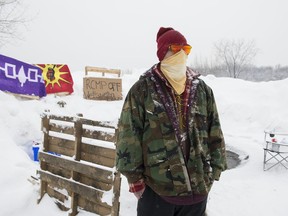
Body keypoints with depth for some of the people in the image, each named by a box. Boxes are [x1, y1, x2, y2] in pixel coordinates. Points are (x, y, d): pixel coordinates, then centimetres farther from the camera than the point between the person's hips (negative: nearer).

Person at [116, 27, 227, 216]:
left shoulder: (202, 89, 6)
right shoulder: (142, 90, -8)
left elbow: (215, 134, 9)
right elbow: (128, 137, -8)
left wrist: (215, 170, 7)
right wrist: (134, 178, -7)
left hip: (197, 187, 4)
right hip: (156, 188, -3)